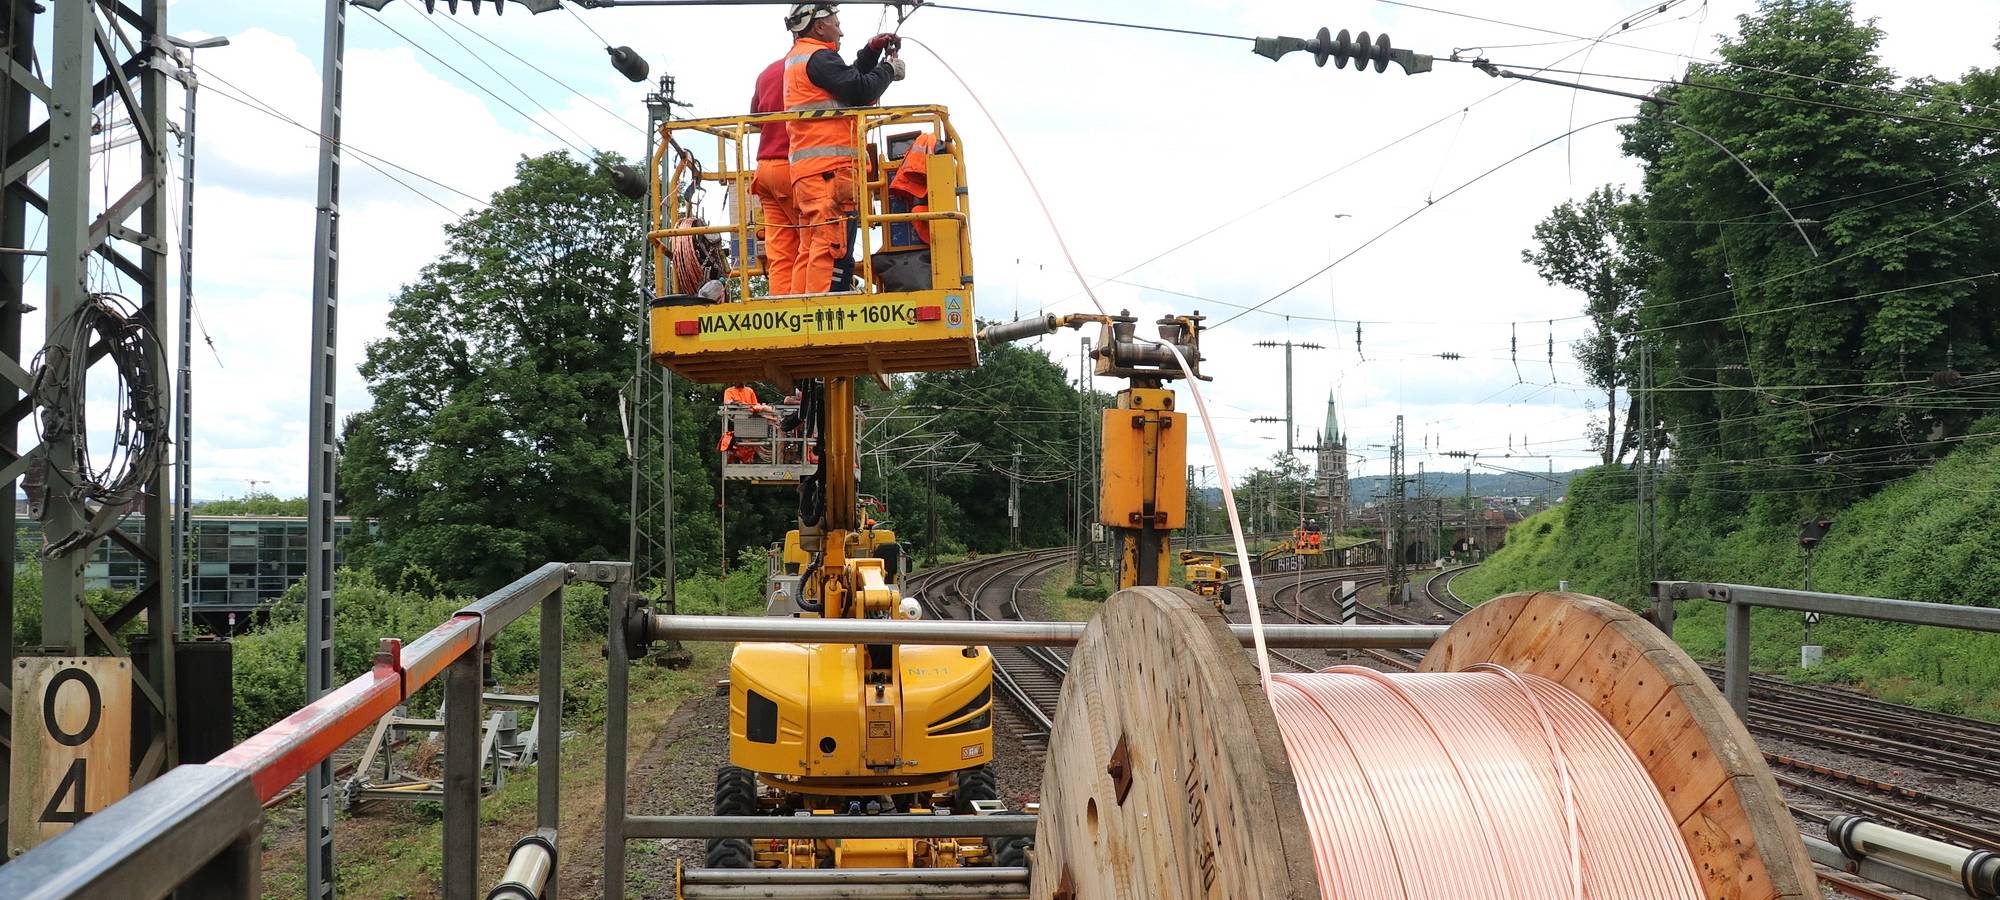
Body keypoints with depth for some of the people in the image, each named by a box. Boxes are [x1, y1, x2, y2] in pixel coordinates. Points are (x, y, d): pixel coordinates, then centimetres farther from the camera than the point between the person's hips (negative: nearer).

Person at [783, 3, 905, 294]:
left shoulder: (796, 58, 26)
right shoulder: (819, 57, -6)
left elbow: (848, 80, 28)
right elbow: (860, 92, -13)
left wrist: (871, 51, 20)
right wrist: (889, 70, 3)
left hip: (806, 171, 10)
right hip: (831, 167, -10)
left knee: (810, 251, 8)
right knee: (834, 249, -14)